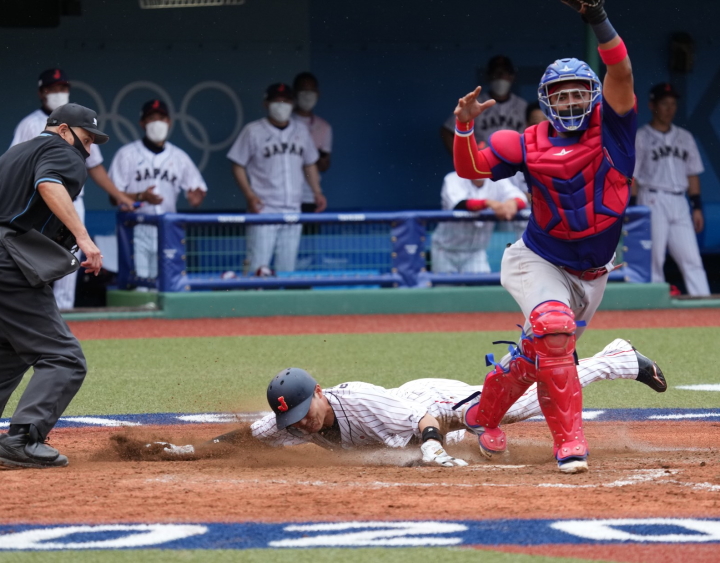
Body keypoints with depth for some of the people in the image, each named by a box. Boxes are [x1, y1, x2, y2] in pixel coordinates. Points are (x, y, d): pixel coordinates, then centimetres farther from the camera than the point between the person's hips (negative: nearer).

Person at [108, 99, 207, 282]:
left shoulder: (179, 157, 14)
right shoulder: (127, 154, 4)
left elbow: (197, 189, 11)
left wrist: (196, 198, -14)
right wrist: (141, 197, -18)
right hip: (137, 231, -3)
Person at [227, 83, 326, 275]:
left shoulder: (301, 131, 13)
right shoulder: (253, 131, -1)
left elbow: (309, 164, 23)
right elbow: (238, 166, -1)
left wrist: (317, 192, 10)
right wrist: (250, 195, -13)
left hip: (293, 210, 5)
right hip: (263, 211, -5)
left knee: (287, 268, 6)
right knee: (259, 268, -12)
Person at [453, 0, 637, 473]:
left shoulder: (610, 126, -4)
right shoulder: (528, 144, -4)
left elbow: (621, 73, -20)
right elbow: (471, 168, -7)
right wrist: (465, 124, -24)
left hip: (591, 274, 3)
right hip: (539, 262, -3)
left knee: (539, 354, 10)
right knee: (554, 328, -29)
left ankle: (485, 415, 37)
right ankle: (570, 442, -25)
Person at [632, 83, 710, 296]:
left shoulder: (685, 137, 16)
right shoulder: (640, 138, 2)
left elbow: (692, 174, 18)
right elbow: (631, 177, -2)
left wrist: (697, 207, 10)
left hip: (679, 203, 4)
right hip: (652, 202, -4)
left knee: (691, 258, -4)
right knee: (653, 258, -5)